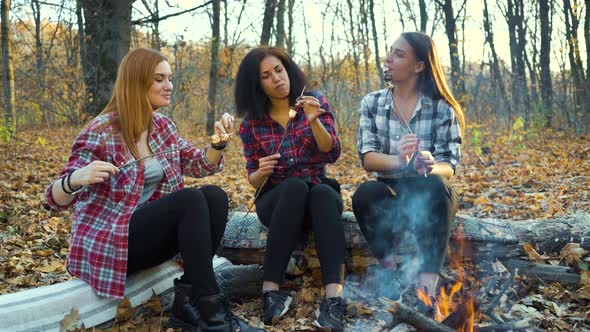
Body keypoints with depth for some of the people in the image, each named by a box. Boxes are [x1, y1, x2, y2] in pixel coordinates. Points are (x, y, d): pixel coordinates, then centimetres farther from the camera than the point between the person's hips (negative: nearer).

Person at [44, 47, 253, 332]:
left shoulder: (162, 126, 6)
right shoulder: (102, 132, -14)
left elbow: (200, 165, 13)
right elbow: (58, 199, -14)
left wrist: (220, 141, -8)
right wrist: (75, 179, -37)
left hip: (150, 232, 7)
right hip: (108, 243, -7)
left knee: (214, 196, -17)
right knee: (191, 199, -27)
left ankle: (187, 302, -16)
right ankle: (209, 308, -23)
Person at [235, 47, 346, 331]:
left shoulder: (316, 102, 2)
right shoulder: (251, 122, 3)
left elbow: (332, 154, -7)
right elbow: (254, 181, 7)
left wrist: (313, 120, -24)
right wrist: (261, 172, -18)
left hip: (319, 193, 0)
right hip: (276, 200, 0)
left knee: (324, 193, -36)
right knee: (294, 186, -36)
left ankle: (333, 297, -52)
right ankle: (271, 291, -39)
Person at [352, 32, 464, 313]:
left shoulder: (442, 108, -1)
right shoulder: (372, 103, 4)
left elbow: (449, 167, -8)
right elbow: (367, 158, -7)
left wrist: (431, 167, -34)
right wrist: (397, 161, -31)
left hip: (430, 199, -1)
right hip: (391, 195, 1)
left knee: (436, 186, -35)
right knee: (364, 194, -32)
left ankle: (427, 282, -37)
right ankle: (396, 272, -20)